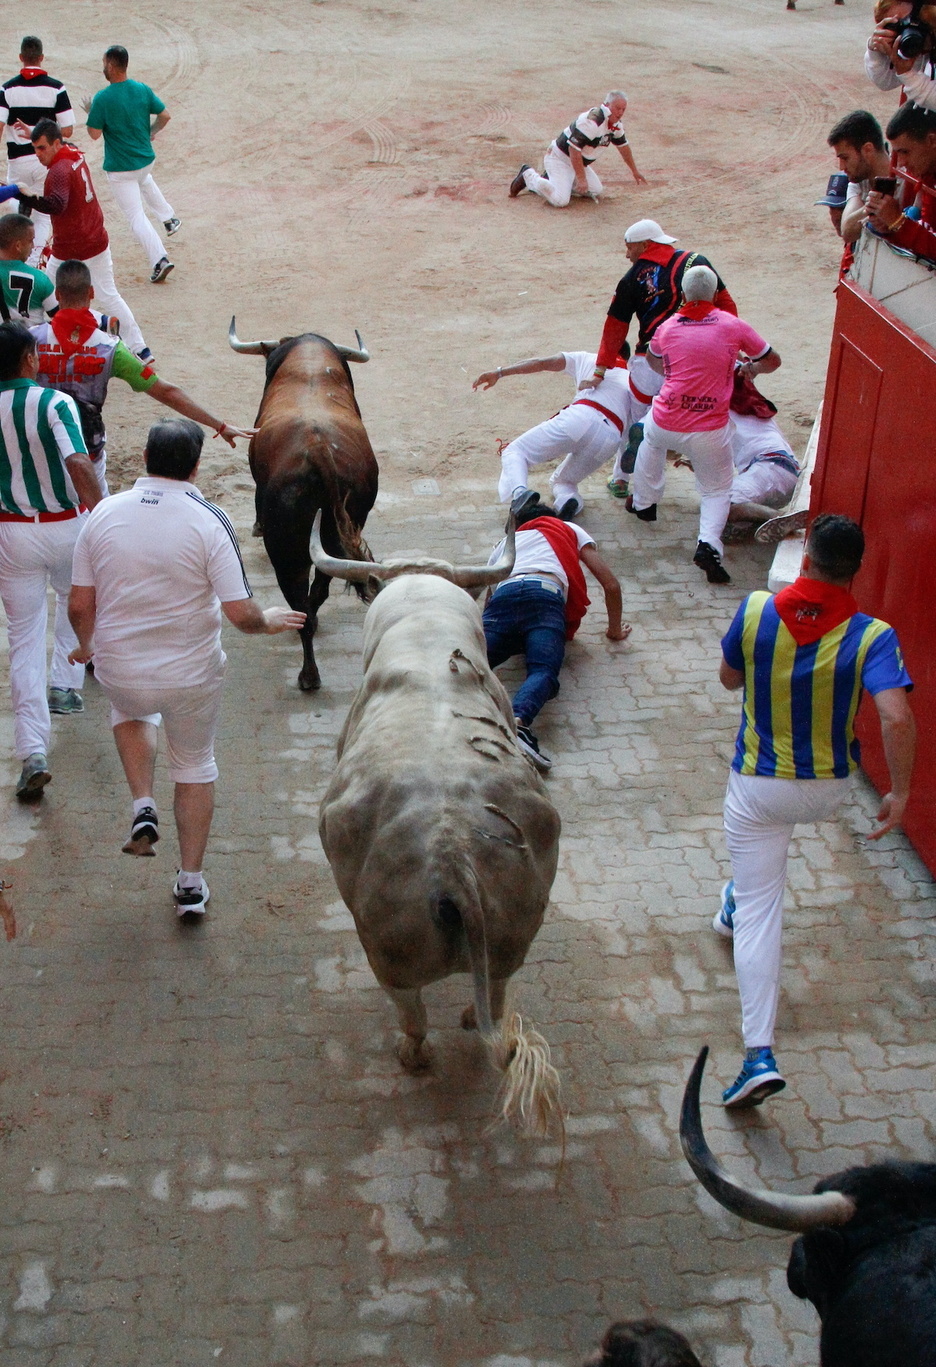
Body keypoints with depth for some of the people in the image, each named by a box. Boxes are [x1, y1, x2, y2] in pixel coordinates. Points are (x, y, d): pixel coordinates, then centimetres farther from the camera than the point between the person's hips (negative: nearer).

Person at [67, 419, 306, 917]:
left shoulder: (104, 513, -6)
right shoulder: (208, 521, -15)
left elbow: (80, 604, -1)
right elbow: (241, 614, -17)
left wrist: (86, 645, 20)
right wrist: (271, 620, 5)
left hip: (119, 673, 2)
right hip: (192, 674, -2)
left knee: (130, 711, 37)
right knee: (195, 766, 22)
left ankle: (143, 809, 18)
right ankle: (190, 884, 27)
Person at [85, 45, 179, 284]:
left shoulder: (102, 99, -19)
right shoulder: (143, 90, -5)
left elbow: (95, 134, -15)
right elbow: (165, 115, 1)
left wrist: (91, 113, 4)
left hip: (119, 168, -5)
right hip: (146, 160, 6)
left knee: (136, 217, 0)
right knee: (144, 181, 41)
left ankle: (159, 259, -10)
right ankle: (169, 218, 45)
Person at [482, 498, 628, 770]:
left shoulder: (506, 542, 43)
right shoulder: (570, 530, 37)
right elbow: (611, 585, 29)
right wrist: (615, 630, 42)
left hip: (501, 597, 3)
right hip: (544, 596, -3)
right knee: (543, 671, -23)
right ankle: (517, 723, -55)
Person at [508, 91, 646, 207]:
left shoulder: (616, 124, 1)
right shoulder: (591, 121, -29)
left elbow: (623, 146, 18)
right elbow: (574, 150, -31)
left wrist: (634, 171, 25)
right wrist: (581, 179, -30)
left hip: (578, 162, 9)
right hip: (560, 158, -9)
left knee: (596, 190, 6)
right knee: (560, 200, -23)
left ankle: (555, 181, 17)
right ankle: (528, 175, 0)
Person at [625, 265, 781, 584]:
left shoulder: (667, 328, 4)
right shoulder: (733, 326, -3)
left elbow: (653, 361, 27)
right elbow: (773, 360, 11)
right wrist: (752, 368, 31)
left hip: (665, 425, 2)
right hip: (709, 433, -2)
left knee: (650, 435, 37)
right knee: (717, 489, 16)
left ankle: (643, 502, 48)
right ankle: (708, 543, -11)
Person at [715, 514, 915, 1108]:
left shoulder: (756, 611, -14)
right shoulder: (871, 637, -18)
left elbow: (729, 678, 3)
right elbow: (896, 717, -30)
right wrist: (900, 791, -19)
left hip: (757, 786, -2)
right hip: (830, 790, 2)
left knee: (759, 912, 2)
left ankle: (760, 1055, -9)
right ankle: (737, 902, 59)